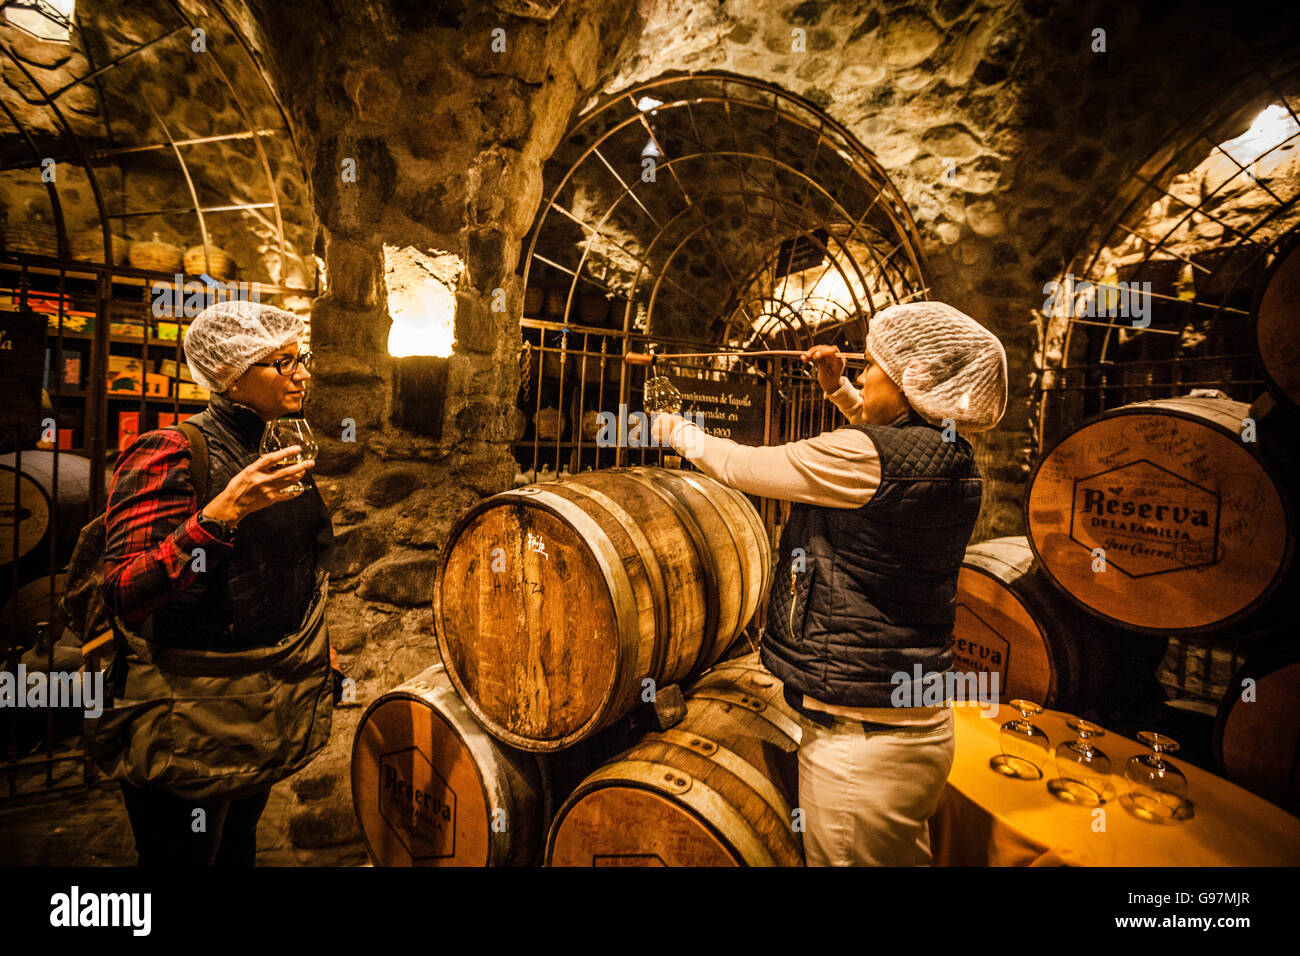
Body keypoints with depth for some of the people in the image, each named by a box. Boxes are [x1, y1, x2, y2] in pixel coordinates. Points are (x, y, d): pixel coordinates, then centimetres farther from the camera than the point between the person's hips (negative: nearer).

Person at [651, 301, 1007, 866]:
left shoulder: (863, 456, -23)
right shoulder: (955, 461, 3)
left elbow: (743, 468, -12)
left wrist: (678, 433, 6)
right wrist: (839, 390, 20)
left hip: (860, 740, -9)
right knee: (905, 856, 28)